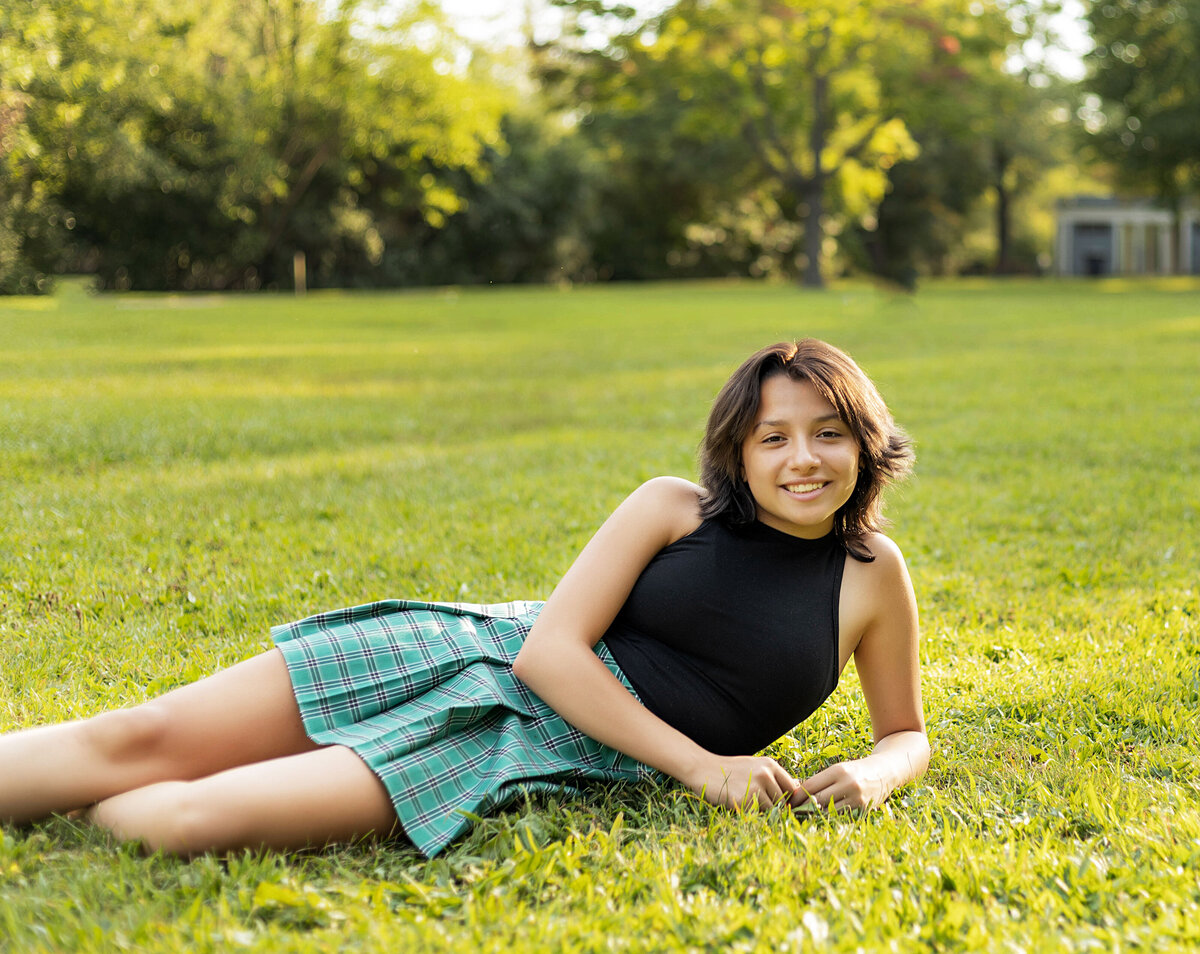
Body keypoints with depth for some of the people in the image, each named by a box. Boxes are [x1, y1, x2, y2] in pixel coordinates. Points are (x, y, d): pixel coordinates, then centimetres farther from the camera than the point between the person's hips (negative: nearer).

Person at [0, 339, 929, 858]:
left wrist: (870, 775, -8)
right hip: (483, 652, 2)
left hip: (557, 756, -2)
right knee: (141, 739, -12)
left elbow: (908, 734, 18)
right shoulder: (671, 509, 2)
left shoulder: (872, 576, 5)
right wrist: (702, 764, -13)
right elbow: (550, 647, -5)